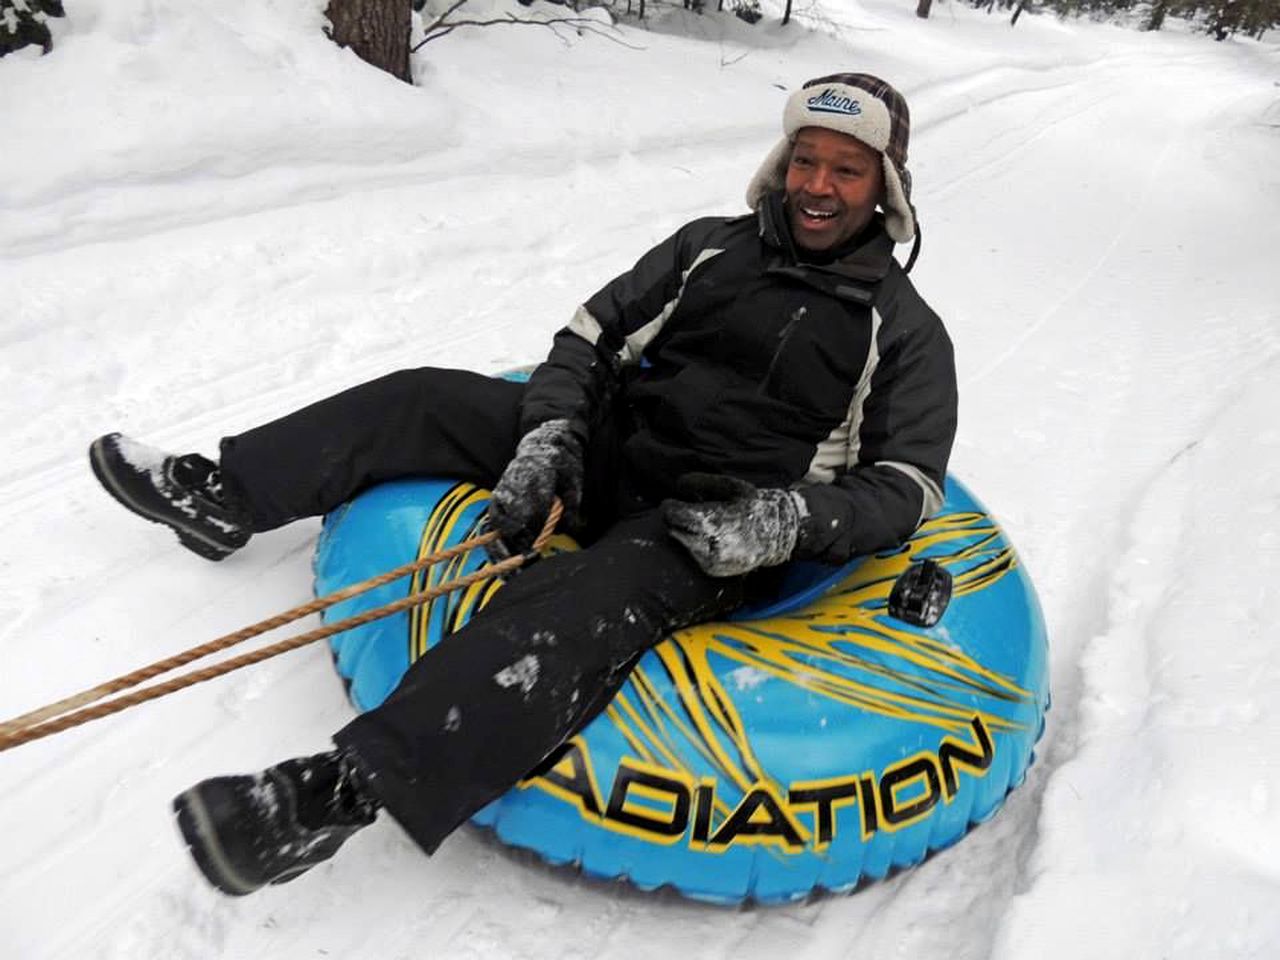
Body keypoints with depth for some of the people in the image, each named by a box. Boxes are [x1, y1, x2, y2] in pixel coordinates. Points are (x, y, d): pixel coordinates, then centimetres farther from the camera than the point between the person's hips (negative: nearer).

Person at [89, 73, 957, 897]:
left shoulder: (904, 327, 2)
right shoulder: (711, 245, 12)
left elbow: (908, 487, -6)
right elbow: (589, 338, 8)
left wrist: (782, 522, -24)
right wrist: (548, 439, -10)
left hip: (714, 535, -5)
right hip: (601, 447, 5)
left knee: (579, 605, -36)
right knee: (424, 399, -4)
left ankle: (343, 791, -45)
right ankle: (222, 496, 10)